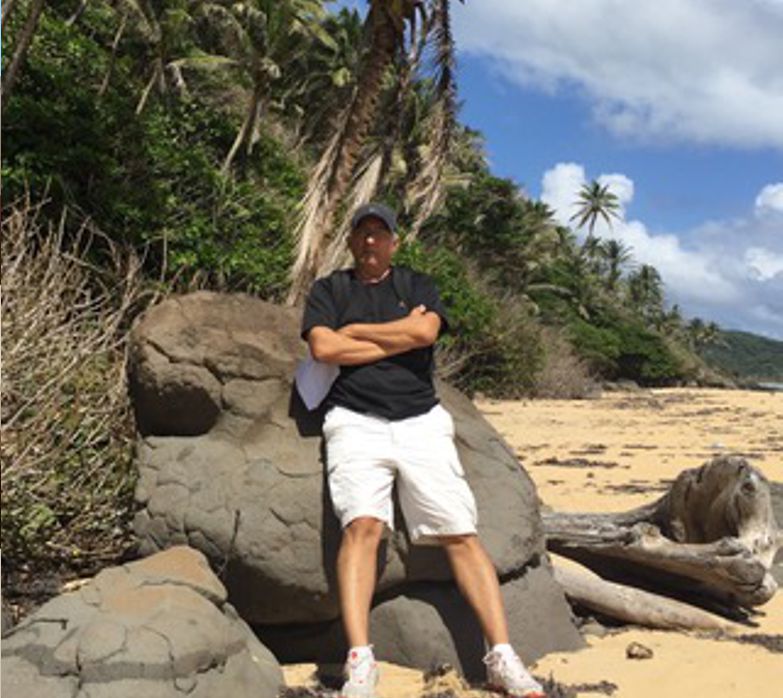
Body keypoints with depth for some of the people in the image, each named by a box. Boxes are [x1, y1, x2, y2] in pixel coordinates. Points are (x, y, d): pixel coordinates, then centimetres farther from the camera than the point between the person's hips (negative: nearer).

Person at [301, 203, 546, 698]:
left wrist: (356, 331, 2)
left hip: (421, 420, 1)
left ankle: (502, 657, -10)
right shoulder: (329, 289, 17)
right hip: (356, 421, -1)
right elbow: (323, 348, -3)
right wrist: (401, 336, 1)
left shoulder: (417, 284, 19)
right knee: (363, 524, -23)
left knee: (461, 533, -9)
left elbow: (426, 331, -4)